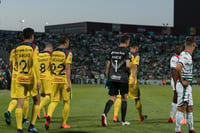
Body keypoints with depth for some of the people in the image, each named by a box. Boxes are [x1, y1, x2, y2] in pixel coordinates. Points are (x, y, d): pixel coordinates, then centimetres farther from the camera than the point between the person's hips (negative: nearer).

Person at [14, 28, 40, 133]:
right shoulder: (33, 47, -6)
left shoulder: (17, 48, 7)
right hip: (31, 78, -3)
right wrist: (38, 80, -15)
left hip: (19, 79, 3)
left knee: (20, 103, -1)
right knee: (36, 101, 17)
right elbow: (35, 64, -15)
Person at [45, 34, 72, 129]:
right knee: (66, 102, 10)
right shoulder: (67, 53, -9)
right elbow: (68, 68, -16)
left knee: (54, 101, 8)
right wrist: (68, 83, -17)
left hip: (54, 79, 5)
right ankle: (64, 123, 14)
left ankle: (49, 116, -21)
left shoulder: (53, 52, 9)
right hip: (64, 79, -5)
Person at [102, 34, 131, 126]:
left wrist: (107, 77, 19)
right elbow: (128, 65, -17)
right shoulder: (126, 52, -5)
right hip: (122, 78, -4)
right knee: (124, 98, 9)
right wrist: (128, 70, 5)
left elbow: (108, 66, 12)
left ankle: (105, 114, -23)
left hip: (112, 78, 4)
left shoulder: (112, 51, 12)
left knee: (112, 98, 3)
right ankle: (123, 121, 14)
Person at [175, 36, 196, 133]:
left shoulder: (187, 55, 15)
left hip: (187, 86, 10)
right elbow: (178, 68, -32)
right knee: (182, 108, -8)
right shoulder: (185, 55, -16)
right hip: (183, 86, -10)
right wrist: (182, 81, -22)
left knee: (190, 108, 15)